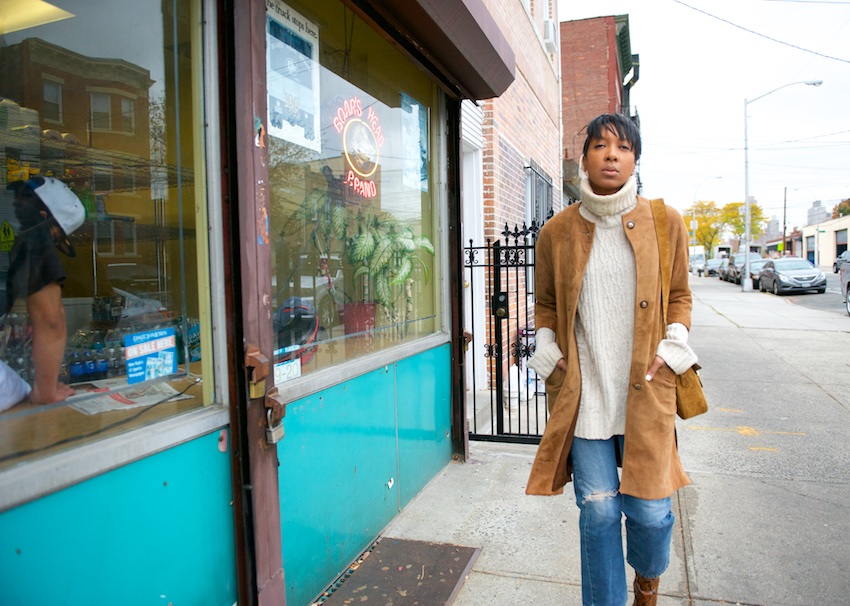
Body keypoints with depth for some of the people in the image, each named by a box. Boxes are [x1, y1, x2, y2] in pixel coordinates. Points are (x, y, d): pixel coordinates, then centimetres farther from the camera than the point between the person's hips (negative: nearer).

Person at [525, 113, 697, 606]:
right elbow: (546, 303, 14)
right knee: (598, 510, 5)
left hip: (645, 390, 0)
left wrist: (671, 350, -2)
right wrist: (550, 353, 0)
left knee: (649, 507, 6)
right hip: (582, 392, 0)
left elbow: (680, 296, 12)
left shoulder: (666, 222, 3)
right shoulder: (557, 231, 3)